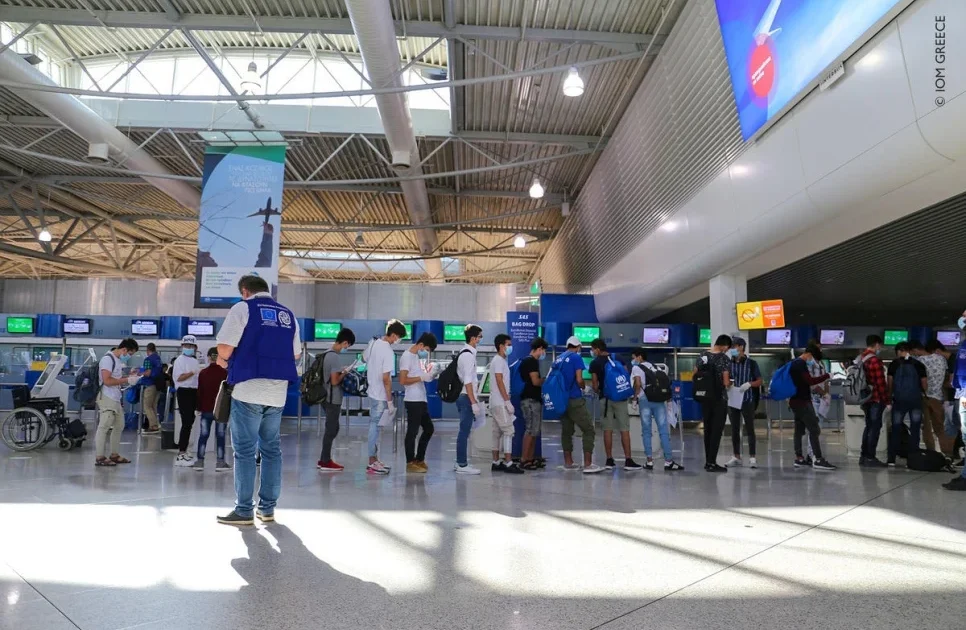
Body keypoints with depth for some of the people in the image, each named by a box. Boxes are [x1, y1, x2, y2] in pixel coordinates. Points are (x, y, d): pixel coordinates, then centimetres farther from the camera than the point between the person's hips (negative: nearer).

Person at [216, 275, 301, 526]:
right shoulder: (288, 315, 14)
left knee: (244, 450, 2)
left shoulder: (243, 308, -2)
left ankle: (244, 510, 5)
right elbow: (296, 355, 15)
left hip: (248, 389, -5)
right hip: (278, 392, 5)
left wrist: (223, 360, 11)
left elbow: (225, 346, -9)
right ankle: (267, 508, 17)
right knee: (272, 449, 11)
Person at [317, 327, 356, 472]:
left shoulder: (327, 353, 10)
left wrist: (341, 371, 10)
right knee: (331, 430, 0)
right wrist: (344, 373, -7)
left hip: (327, 397, 10)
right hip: (333, 399, -10)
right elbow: (334, 381, -22)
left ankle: (324, 460, 23)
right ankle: (326, 462, 8)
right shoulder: (335, 357, -20)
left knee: (332, 428, 17)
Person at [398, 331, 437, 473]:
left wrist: (427, 373, 6)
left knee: (429, 429, 16)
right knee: (412, 432, -2)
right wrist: (422, 377, -16)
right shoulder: (407, 356, -12)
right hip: (413, 401, -10)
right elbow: (403, 380, -19)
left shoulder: (418, 356, 15)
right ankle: (410, 463, 7)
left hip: (421, 400, 10)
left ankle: (419, 459, 25)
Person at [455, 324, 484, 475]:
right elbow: (468, 382, -20)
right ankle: (462, 465, 1)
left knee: (464, 431, 15)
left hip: (463, 396, 10)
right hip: (467, 397, -10)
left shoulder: (464, 353, 14)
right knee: (465, 431, -4)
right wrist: (474, 402, -20)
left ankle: (461, 462, 22)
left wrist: (474, 399, 21)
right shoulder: (469, 355, -16)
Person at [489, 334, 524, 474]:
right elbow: (499, 382, -18)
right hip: (500, 403, -10)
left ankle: (496, 462, 12)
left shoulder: (500, 360, 18)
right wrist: (507, 401, -20)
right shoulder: (499, 360, -12)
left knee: (498, 432, 10)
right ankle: (508, 463, -10)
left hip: (497, 403, 10)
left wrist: (507, 400, 18)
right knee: (508, 431, -10)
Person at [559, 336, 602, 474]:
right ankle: (588, 464, -6)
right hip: (575, 400, -7)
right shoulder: (576, 357, -8)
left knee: (566, 431, 13)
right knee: (588, 430, -2)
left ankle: (568, 462, 18)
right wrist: (583, 387, 5)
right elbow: (579, 380, -15)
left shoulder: (559, 359, 11)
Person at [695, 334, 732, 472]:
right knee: (717, 430, -1)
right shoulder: (724, 359, -12)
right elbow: (726, 382, -15)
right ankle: (712, 463, 0)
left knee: (708, 429, 13)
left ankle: (708, 461, 19)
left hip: (705, 397, 6)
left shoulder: (702, 355, 5)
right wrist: (729, 384, 6)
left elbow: (695, 375, 10)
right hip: (719, 398, -6)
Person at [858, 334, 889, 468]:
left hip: (866, 398, 9)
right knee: (875, 427, -3)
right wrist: (886, 399, -11)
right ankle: (870, 458, -2)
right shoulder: (875, 360, -16)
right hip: (876, 398, -9)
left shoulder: (860, 359, 12)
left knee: (869, 426, 15)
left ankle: (864, 456, 18)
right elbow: (880, 382, -19)